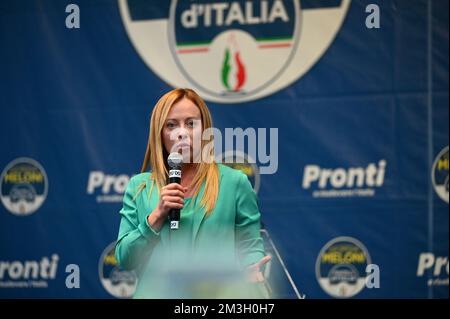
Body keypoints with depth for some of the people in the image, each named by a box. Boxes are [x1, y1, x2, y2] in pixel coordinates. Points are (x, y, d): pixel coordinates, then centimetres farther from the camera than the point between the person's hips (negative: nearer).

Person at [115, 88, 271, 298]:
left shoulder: (234, 182, 4)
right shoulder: (139, 186, 11)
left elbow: (250, 245, 5)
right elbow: (124, 259, 7)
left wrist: (252, 270, -16)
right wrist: (157, 215, -5)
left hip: (215, 295, -1)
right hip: (156, 292, 1)